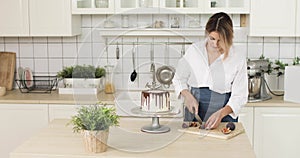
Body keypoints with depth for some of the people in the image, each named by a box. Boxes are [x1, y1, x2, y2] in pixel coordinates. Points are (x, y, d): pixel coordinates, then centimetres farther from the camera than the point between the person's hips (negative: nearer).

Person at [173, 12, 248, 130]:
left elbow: (239, 96, -1)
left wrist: (221, 113, -17)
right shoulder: (194, 50, 3)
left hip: (224, 117, -1)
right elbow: (179, 79, 13)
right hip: (193, 114, 2)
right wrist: (188, 96, -6)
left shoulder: (238, 58, -2)